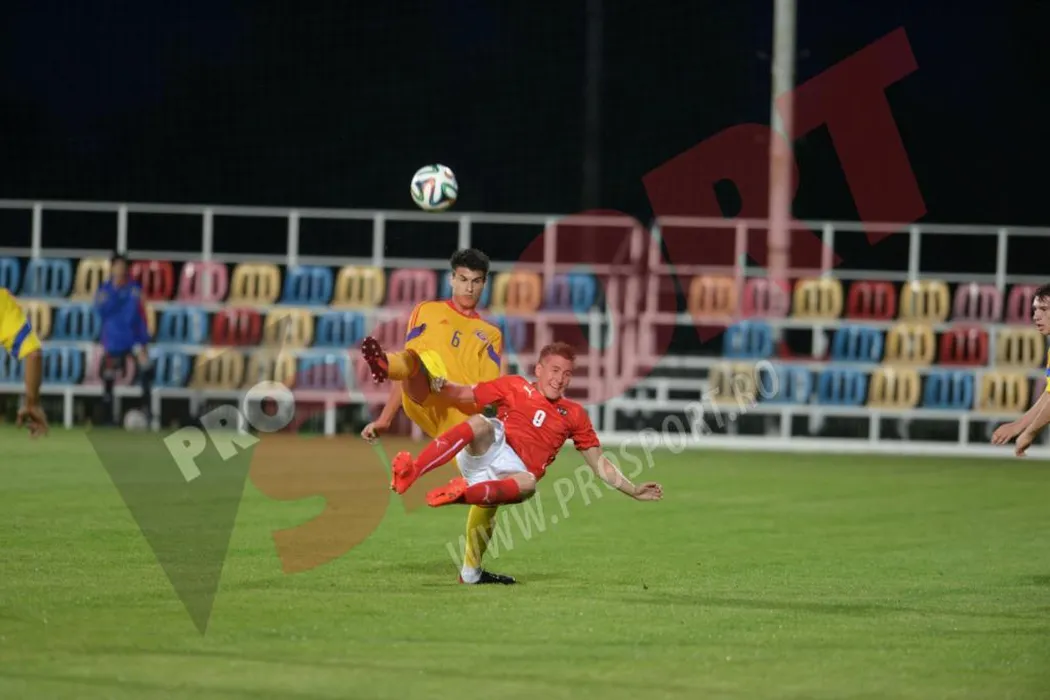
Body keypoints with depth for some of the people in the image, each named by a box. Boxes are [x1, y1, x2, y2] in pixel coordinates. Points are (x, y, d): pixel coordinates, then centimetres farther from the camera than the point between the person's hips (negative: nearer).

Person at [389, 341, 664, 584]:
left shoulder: (574, 415, 19)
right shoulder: (515, 387, 14)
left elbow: (599, 463, 24)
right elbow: (463, 395, 14)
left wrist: (634, 491, 16)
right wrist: (441, 386, -9)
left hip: (514, 472, 1)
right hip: (486, 452, -1)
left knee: (527, 484, -37)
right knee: (480, 423, -35)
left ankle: (461, 494, -52)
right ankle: (411, 471, -49)